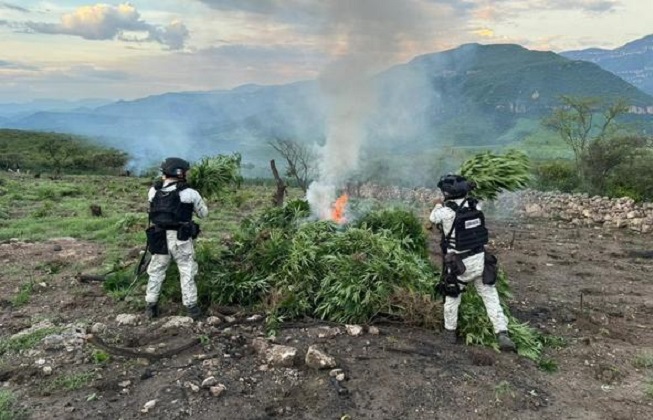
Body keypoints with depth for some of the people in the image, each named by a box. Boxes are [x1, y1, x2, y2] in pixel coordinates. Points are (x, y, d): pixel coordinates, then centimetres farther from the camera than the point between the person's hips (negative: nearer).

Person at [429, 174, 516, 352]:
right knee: (490, 297, 10)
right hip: (480, 259, 3)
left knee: (452, 296, 18)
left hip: (459, 263, -3)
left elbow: (433, 219, 4)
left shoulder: (446, 211, -17)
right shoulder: (475, 205, -6)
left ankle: (450, 331, 30)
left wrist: (438, 205, 24)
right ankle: (502, 335, 5)